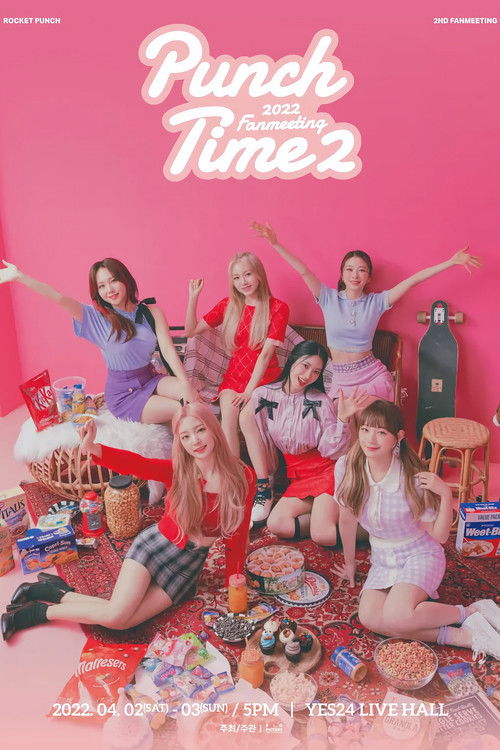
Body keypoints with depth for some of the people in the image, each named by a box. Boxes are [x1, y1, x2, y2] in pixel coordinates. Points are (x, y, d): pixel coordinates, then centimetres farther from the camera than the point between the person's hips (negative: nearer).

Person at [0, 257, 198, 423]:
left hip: (150, 379, 4)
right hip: (123, 394, -3)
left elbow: (168, 349, -11)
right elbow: (58, 298, -19)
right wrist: (19, 276, -28)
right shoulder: (96, 317, -8)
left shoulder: (151, 312, -2)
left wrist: (185, 383, -23)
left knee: (193, 397, -22)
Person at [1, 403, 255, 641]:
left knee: (119, 621, -10)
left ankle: (59, 593, 11)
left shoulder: (243, 476, -12)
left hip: (189, 565, 2)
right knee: (115, 615, -18)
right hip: (155, 544, -1)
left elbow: (237, 535, -4)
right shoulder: (177, 470, -13)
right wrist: (92, 448, -48)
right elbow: (135, 464, -30)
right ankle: (54, 590, 7)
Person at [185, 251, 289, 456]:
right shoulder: (228, 305, 9)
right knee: (228, 416, -26)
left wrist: (249, 391, -16)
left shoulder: (278, 308, -2)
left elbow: (266, 352, -10)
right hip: (234, 378, 3)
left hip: (264, 379, -3)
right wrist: (193, 296, -1)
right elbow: (191, 330, 9)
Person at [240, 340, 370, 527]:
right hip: (297, 477, 3)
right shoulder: (263, 395, -1)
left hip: (326, 469, -3)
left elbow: (331, 450, -7)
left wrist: (342, 419, -22)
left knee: (323, 535, -23)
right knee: (276, 524, -22)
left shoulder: (320, 402, -7)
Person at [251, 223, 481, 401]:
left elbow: (414, 279, -3)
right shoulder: (329, 298, 2)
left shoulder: (376, 302, 2)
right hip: (341, 380, 0)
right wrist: (275, 244, -15)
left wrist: (452, 262, -6)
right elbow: (303, 271, -7)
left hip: (373, 376, 0)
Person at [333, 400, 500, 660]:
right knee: (369, 617, -23)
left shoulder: (413, 479, -22)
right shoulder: (347, 467, -15)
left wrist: (446, 494, -28)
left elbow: (439, 535, -13)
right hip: (382, 558, 4)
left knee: (395, 617, -29)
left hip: (419, 554, -4)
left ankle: (472, 611, -4)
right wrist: (349, 562, 12)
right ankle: (465, 636, -13)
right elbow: (347, 519, 0)